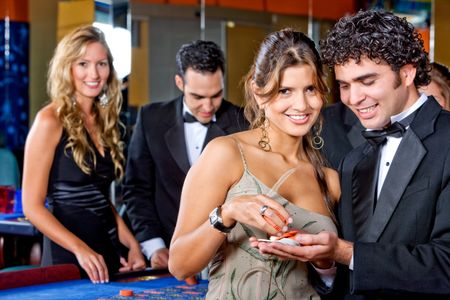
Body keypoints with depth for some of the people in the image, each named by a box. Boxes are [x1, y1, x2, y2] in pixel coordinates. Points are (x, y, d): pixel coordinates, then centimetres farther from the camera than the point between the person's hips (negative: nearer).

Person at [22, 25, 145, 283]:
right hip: (67, 256, -6)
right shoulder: (51, 120, -10)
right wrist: (80, 248, -23)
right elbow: (33, 206, -12)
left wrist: (132, 245, 4)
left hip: (109, 252, 6)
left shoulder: (104, 120, 8)